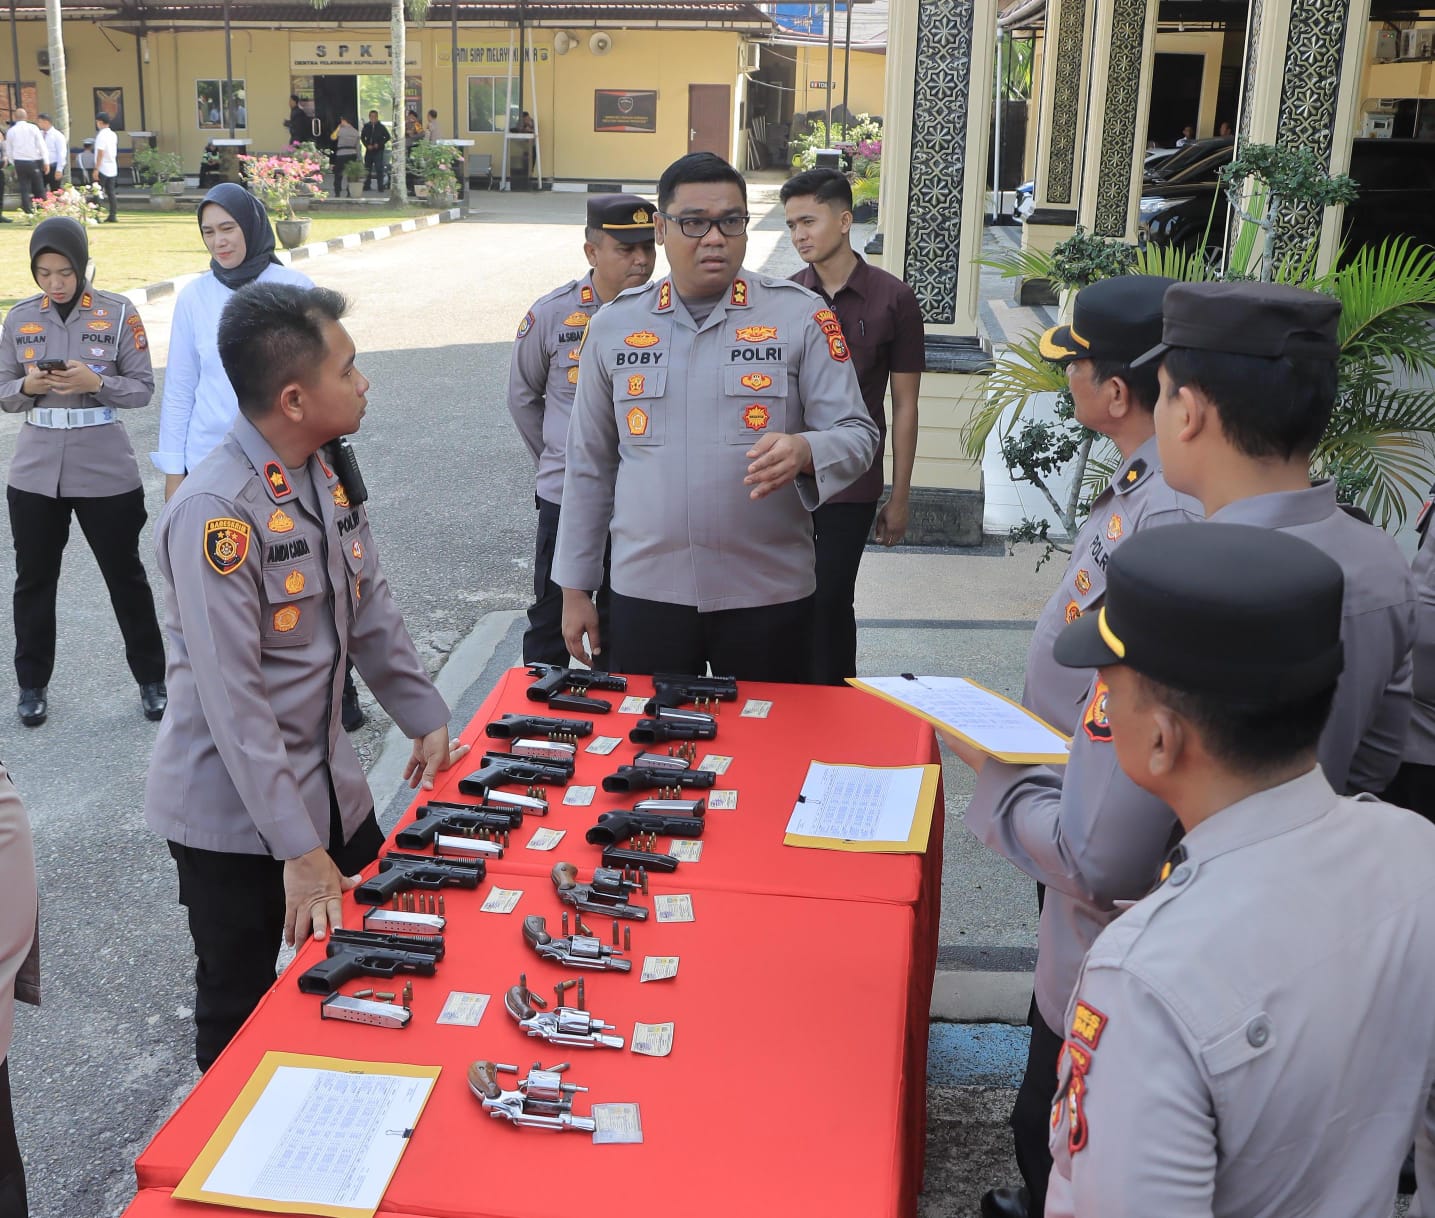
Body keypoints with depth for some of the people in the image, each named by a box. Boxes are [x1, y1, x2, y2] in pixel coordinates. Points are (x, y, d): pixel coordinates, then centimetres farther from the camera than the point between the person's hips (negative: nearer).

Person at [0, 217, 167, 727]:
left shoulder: (118, 314, -5)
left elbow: (143, 388, -4)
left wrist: (96, 383, -22)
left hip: (106, 472, -3)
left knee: (126, 578, 8)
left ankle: (152, 680, 21)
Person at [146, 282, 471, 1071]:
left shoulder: (328, 475, 0)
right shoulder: (216, 513, -25)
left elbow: (371, 611, 11)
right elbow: (233, 700, -26)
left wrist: (426, 720, 10)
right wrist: (298, 850, -26)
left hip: (330, 787, 8)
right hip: (235, 817, -7)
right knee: (241, 1015, 10)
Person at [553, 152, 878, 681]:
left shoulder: (801, 316, -1)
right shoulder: (613, 325, 7)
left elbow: (856, 435, -1)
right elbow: (590, 465, 11)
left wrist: (803, 450, -25)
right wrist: (575, 588, 11)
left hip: (769, 596, -1)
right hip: (644, 593, 2)